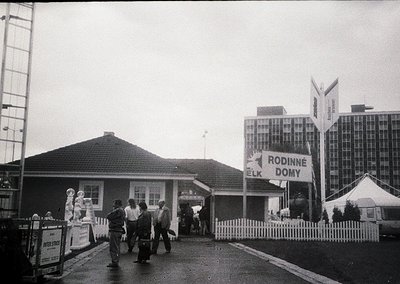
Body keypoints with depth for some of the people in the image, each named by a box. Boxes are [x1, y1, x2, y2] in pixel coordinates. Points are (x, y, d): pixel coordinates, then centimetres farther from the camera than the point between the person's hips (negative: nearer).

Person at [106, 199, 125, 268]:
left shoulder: (117, 211, -17)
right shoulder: (122, 211, 15)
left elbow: (108, 216, -17)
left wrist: (113, 210, -2)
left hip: (115, 231, -11)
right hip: (119, 230, 11)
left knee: (113, 247, -6)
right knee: (117, 247, 16)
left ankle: (114, 262, -5)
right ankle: (116, 261, 22)